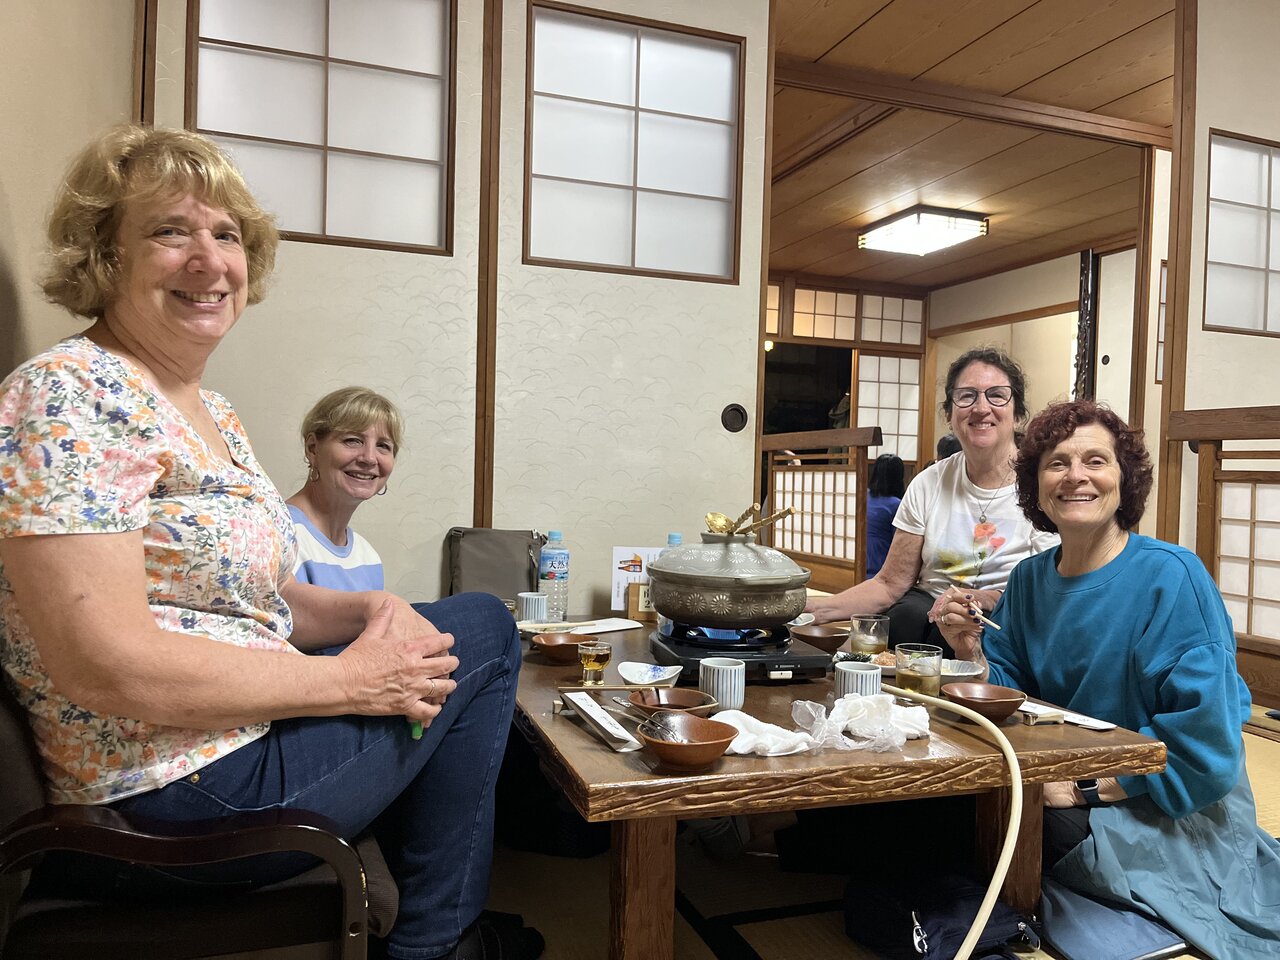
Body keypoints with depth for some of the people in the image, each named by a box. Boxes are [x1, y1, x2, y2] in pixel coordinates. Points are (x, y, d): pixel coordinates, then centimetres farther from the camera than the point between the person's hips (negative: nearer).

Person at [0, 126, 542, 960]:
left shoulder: (213, 414, 11)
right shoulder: (67, 399, -17)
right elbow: (104, 664, -25)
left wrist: (367, 610, -4)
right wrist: (351, 680, -19)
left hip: (251, 733, 9)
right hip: (186, 795, -9)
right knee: (482, 630, -3)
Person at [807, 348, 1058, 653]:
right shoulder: (928, 485, 4)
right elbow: (890, 584, 3)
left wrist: (979, 598, -27)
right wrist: (814, 607, -14)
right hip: (925, 609, 3)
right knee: (908, 613, -32)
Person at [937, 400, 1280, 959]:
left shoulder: (1171, 577, -20)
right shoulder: (1029, 580, 1)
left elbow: (1205, 744, -23)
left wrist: (1085, 785, -23)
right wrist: (973, 653, -14)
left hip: (1180, 820, -5)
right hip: (1061, 792, 6)